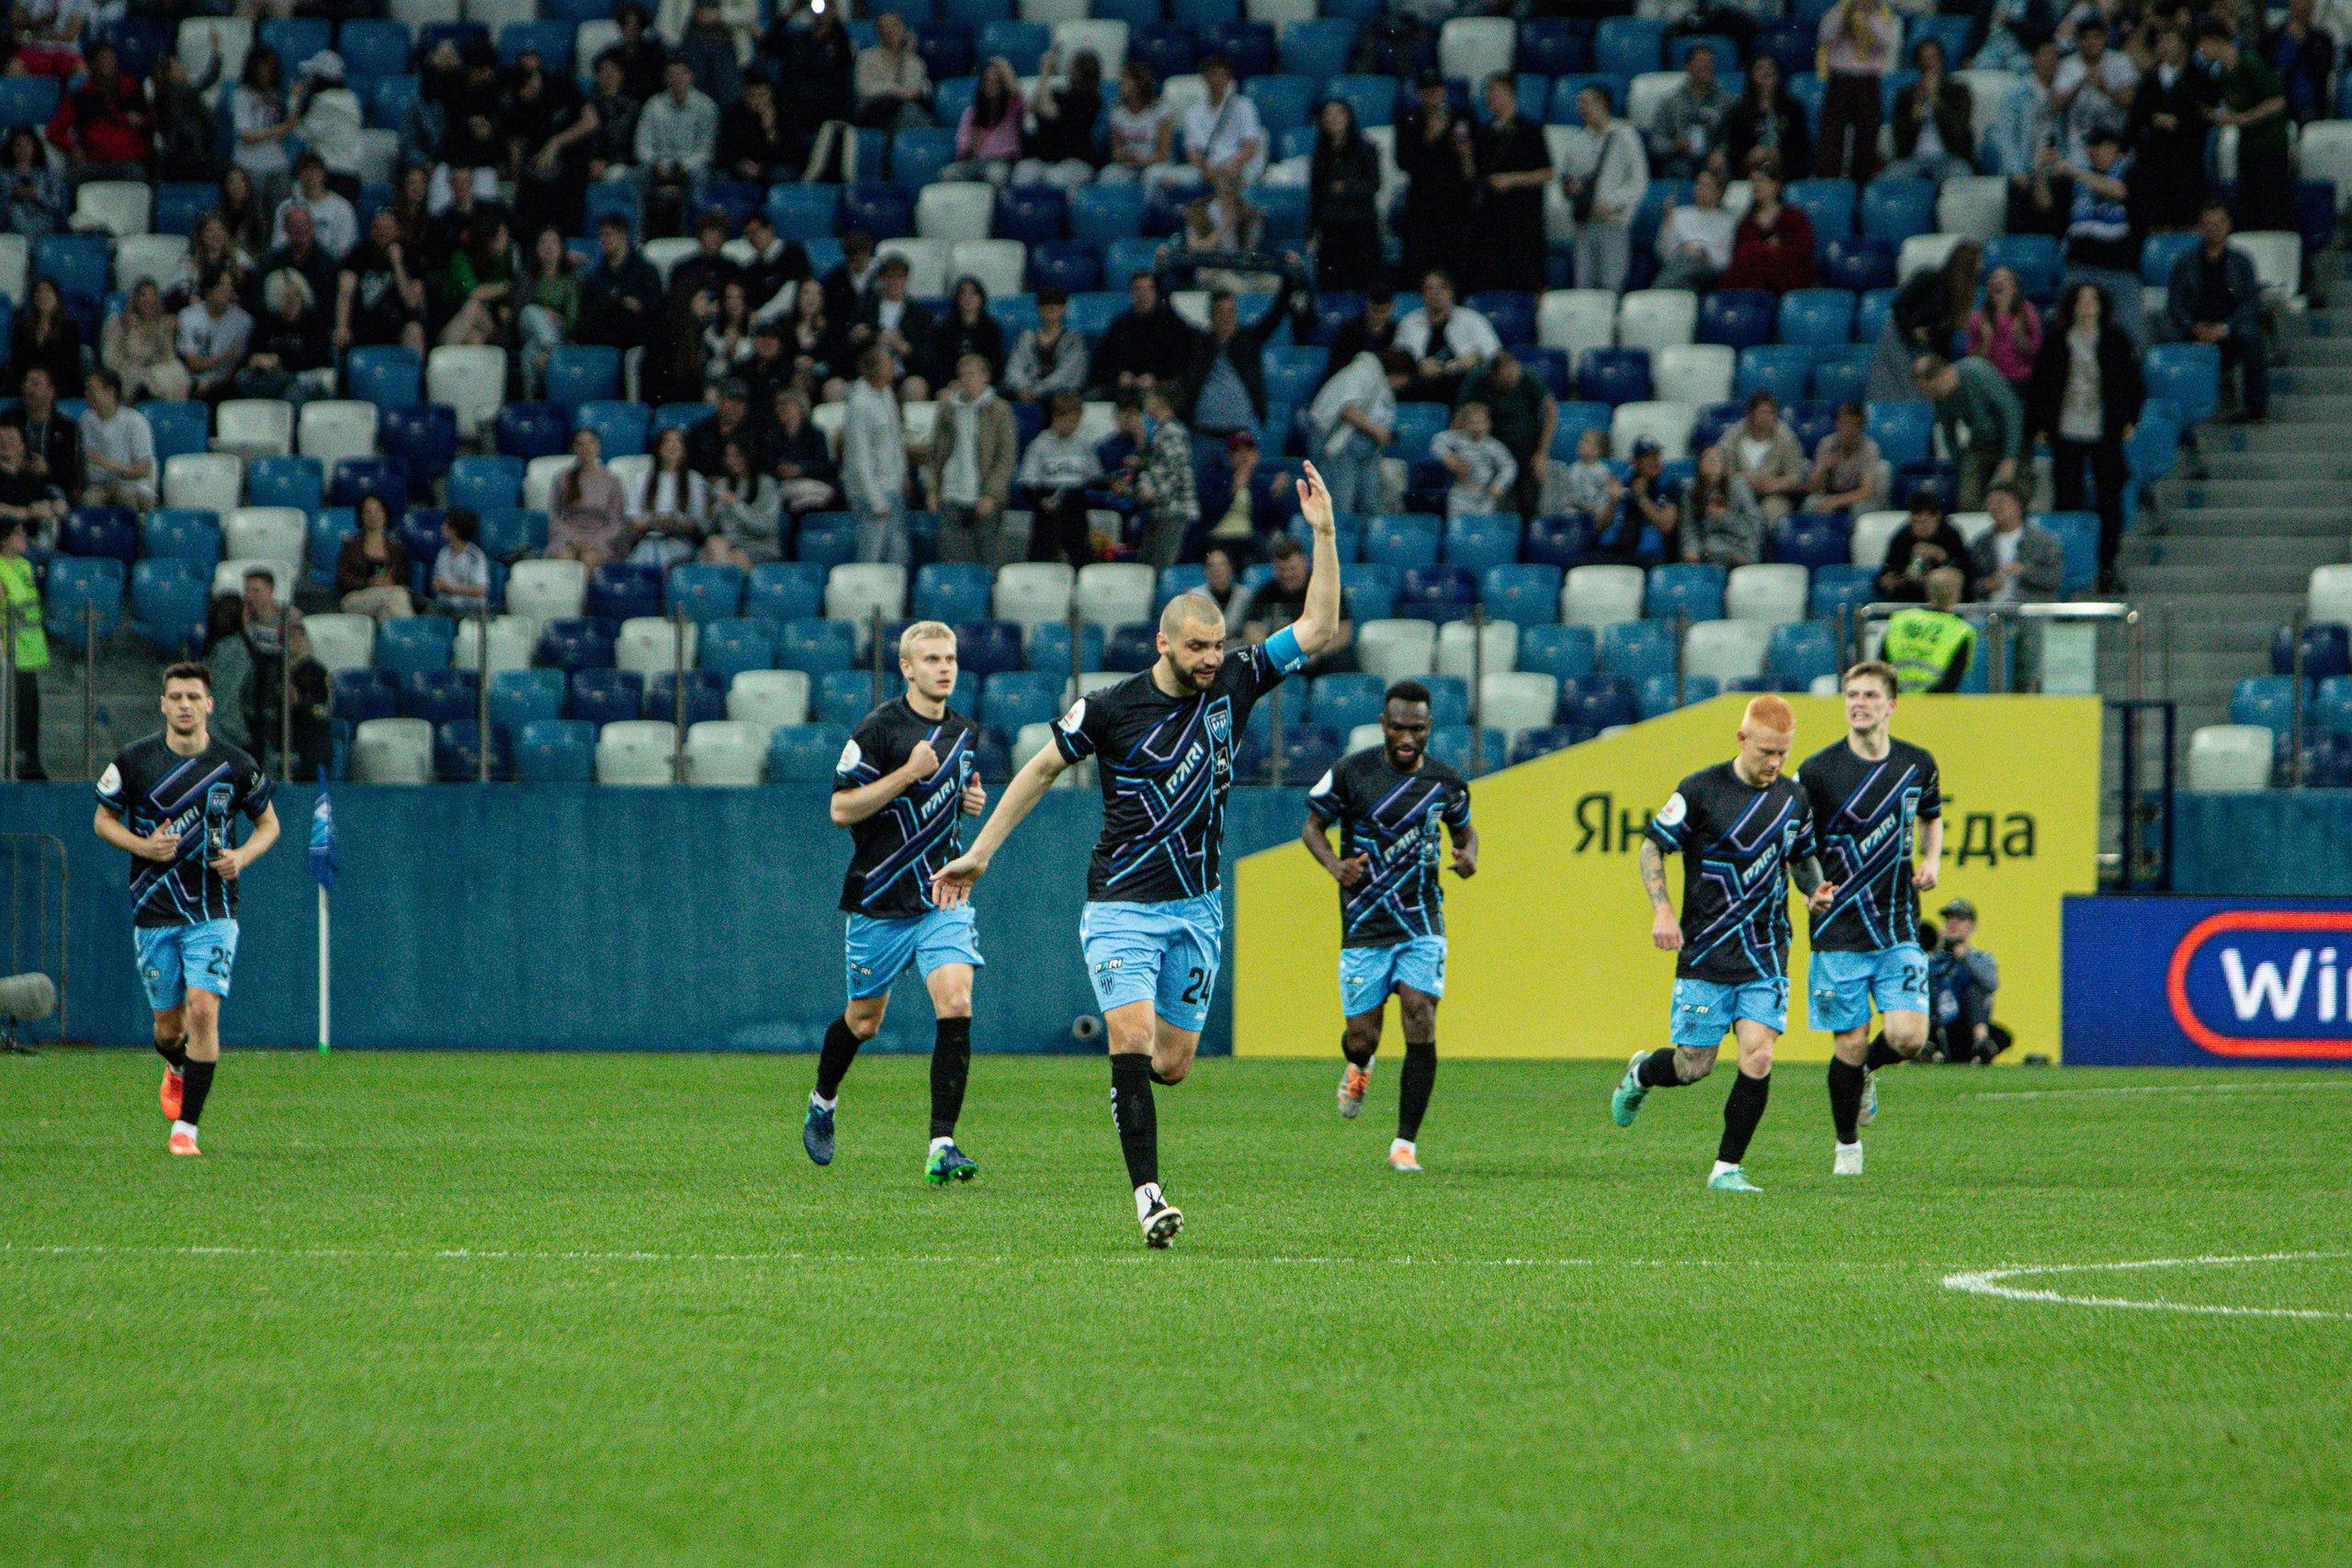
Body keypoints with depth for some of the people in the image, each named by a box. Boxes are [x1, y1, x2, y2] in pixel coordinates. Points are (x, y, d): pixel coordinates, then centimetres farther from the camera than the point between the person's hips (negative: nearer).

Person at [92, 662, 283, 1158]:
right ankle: (176, 1069, 47)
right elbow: (103, 819, 9)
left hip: (213, 912, -1)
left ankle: (186, 1127, -12)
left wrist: (242, 856, -8)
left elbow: (268, 823, 12)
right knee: (169, 1021, 8)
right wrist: (143, 845, -10)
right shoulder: (134, 761, -2)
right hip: (154, 914, 1)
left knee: (203, 1009, -17)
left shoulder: (235, 767, -2)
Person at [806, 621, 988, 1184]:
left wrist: (971, 800, 4)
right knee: (864, 1020, 10)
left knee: (955, 1003, -16)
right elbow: (842, 810, -14)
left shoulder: (964, 732, 9)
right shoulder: (879, 729, -11)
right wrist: (908, 773, -20)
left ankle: (942, 1146, -18)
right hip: (881, 899, -4)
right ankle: (823, 1102, 42)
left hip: (943, 895, 4)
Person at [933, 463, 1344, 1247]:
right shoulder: (1111, 709, -8)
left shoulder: (1234, 684, 1)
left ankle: (1129, 1081, 41)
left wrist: (1324, 534, -7)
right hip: (1122, 907, -4)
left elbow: (1318, 627, 2)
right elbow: (1040, 769, 5)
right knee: (1133, 1041, -19)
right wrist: (979, 854, 8)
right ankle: (1148, 1196, -23)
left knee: (1173, 1063, 5)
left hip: (1196, 907, 4)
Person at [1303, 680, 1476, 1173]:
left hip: (1422, 924, 1)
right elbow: (1313, 826, 6)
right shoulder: (1351, 772, -6)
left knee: (1420, 1014, -17)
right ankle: (1359, 1067, 40)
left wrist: (1469, 854, -3)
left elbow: (1464, 828, 20)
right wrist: (1334, 864, -14)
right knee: (1362, 1035, -2)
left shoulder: (1445, 781, 2)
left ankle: (1406, 1143, -9)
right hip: (1364, 927, -1)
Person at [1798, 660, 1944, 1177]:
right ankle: (1847, 1148, 20)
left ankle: (1866, 1074, 23)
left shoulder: (1917, 764, 3)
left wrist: (1931, 861, 4)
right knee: (1850, 1045, -2)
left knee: (1908, 1036, -13)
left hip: (1899, 930, 2)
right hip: (1839, 932, -2)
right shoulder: (1817, 770, -6)